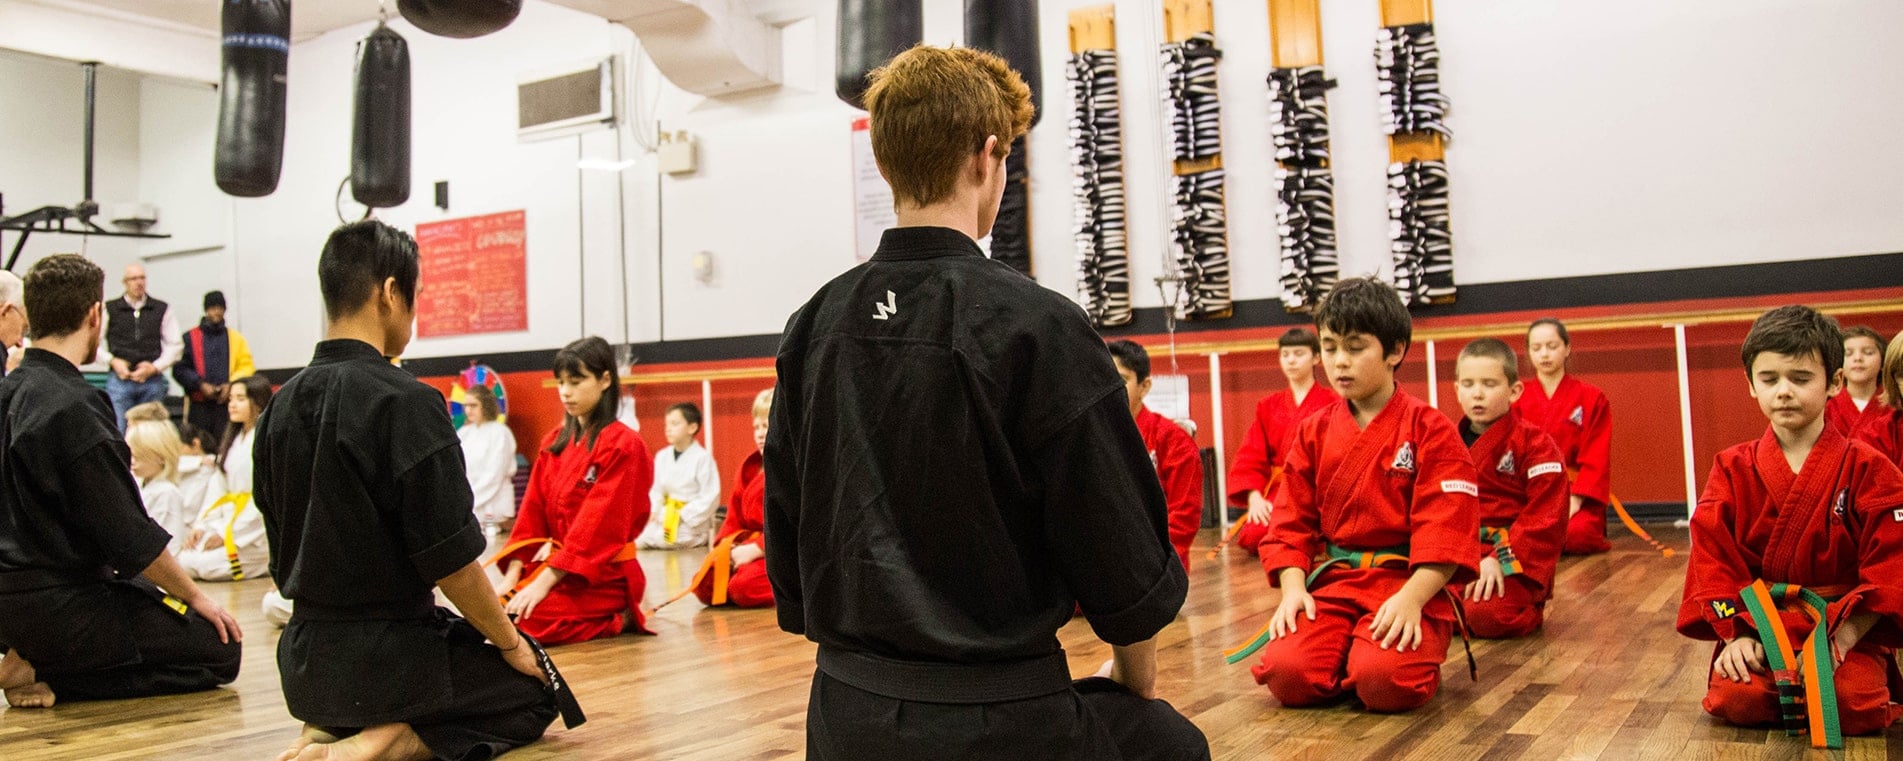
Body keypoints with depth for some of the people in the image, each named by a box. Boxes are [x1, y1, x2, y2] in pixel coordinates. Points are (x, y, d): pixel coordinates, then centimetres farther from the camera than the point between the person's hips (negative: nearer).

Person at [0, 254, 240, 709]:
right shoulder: (72, 407, -22)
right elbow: (130, 539, -20)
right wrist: (194, 595, -7)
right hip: (58, 606, -9)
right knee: (220, 651, 0)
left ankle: (39, 662, 10)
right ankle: (48, 677, -6)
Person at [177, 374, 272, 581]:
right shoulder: (233, 440, 17)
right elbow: (218, 486, 13)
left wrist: (227, 533, -15)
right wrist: (201, 526, 0)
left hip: (256, 532, -8)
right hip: (228, 521, 8)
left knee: (195, 564, -21)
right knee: (181, 559, -14)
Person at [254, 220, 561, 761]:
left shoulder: (279, 408, 2)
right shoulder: (406, 402, -20)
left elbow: (284, 552, 9)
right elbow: (450, 560, -19)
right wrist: (509, 642, -4)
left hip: (306, 660, 7)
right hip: (391, 654, -7)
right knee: (532, 692, 17)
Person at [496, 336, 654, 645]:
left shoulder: (623, 444, -13)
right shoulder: (553, 443, 9)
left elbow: (598, 523, -19)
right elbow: (532, 511, 7)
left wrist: (544, 581, -23)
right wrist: (512, 575, -5)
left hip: (605, 573, -8)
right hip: (556, 561, 8)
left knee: (533, 619, -27)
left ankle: (621, 617, -3)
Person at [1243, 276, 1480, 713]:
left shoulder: (1430, 430, -3)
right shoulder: (1313, 434, 10)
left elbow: (1446, 529, -10)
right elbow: (1292, 521, 9)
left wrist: (1410, 598, -22)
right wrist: (1293, 588, -7)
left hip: (1409, 584, -3)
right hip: (1331, 584, 4)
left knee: (1385, 682, -30)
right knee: (1287, 673, -22)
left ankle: (1418, 659, 5)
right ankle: (1353, 652, 8)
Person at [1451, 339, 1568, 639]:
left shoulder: (1534, 445, -5)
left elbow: (1546, 516, -12)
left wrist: (1501, 559, -21)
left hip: (1513, 560, -5)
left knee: (1486, 616, -31)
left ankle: (1530, 611, 5)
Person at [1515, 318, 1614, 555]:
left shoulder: (1592, 399, 4)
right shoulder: (1518, 400, 8)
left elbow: (1596, 460, -2)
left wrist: (1574, 502, -16)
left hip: (1576, 497, -1)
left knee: (1576, 534, -33)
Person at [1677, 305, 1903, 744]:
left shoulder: (1867, 470, -1)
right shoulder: (1732, 470, 3)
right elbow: (1712, 560, 0)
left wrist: (1843, 637, -17)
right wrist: (1737, 635, -13)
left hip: (1844, 628, -1)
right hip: (1756, 626, 1)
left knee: (1855, 705, -28)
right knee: (1736, 699, -25)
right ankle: (1798, 693, 9)